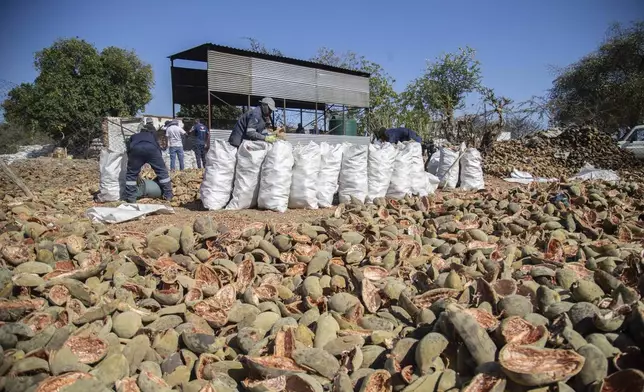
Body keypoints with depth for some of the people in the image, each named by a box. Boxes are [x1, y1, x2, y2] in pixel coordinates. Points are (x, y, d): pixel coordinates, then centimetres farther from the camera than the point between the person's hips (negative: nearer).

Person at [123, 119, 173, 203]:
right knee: (162, 171, 14)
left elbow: (129, 152, 37)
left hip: (136, 149, 0)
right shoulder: (152, 136, 41)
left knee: (131, 173, 16)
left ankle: (131, 198, 14)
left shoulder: (134, 136, 40)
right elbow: (158, 149, 37)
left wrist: (136, 174, 40)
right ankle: (168, 195, 16)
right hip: (152, 149, 0)